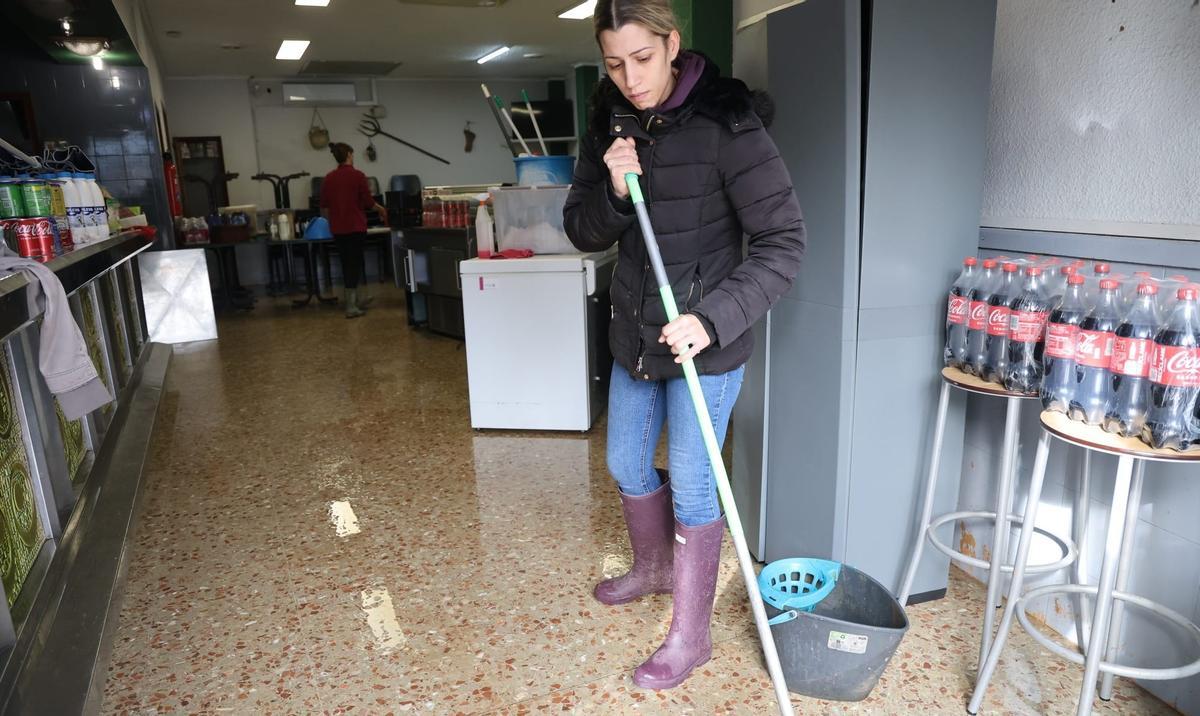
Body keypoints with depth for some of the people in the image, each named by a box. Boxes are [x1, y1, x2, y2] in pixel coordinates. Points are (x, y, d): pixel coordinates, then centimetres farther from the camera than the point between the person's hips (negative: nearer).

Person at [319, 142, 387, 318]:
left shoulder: (328, 178, 6)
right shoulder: (358, 176, -10)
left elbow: (324, 206, 10)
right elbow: (368, 202, -9)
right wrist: (381, 209, 10)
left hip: (338, 228, 5)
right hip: (356, 227, -5)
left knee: (347, 263, 16)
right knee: (354, 264, -1)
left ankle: (353, 300, 28)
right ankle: (351, 307, -3)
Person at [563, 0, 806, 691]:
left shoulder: (726, 123, -17)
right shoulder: (610, 124, 1)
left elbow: (783, 242, -18)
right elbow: (583, 231, 4)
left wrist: (712, 319, -29)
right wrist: (612, 193, -17)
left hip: (706, 341, -6)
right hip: (635, 334, 7)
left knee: (691, 485, 3)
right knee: (627, 464, 20)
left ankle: (690, 637, 23)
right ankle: (654, 568, 48)